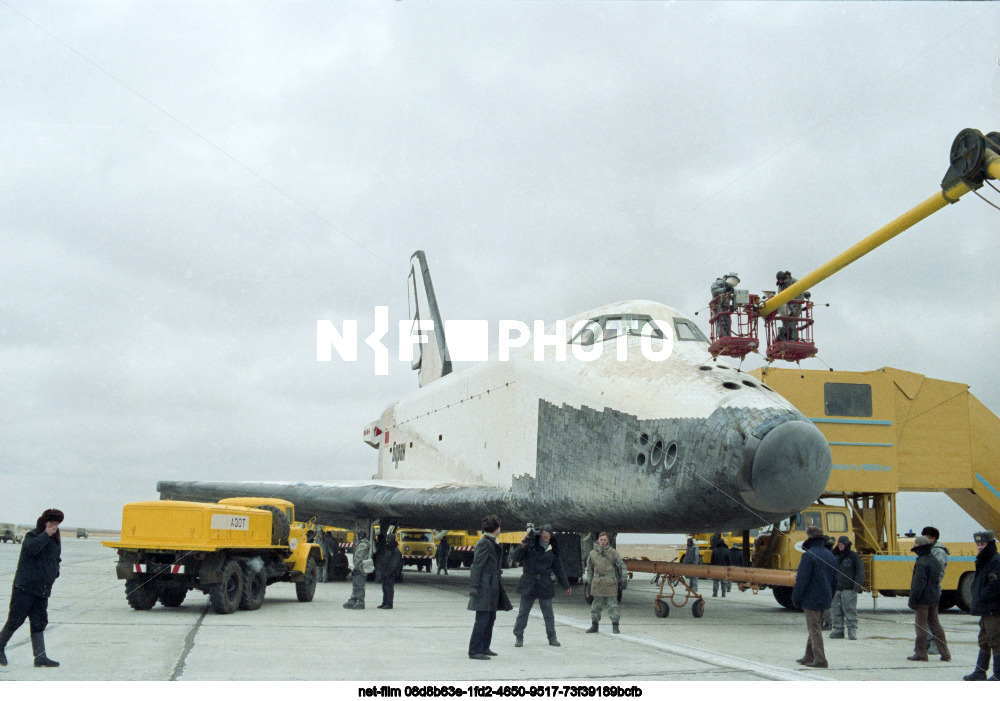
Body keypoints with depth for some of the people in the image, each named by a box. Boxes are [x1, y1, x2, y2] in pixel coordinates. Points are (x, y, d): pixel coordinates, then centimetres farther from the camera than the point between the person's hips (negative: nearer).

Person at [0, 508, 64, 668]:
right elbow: (31, 549, -27)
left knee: (39, 623, 3)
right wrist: (46, 535, -23)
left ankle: (40, 656, -1)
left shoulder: (55, 542, 15)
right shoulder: (32, 536, -5)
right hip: (25, 587, -6)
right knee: (15, 620, -2)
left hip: (43, 590, 6)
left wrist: (55, 572, 18)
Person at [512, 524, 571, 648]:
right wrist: (523, 545, -22)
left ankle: (552, 637, 17)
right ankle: (518, 637, 13)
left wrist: (566, 586, 14)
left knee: (548, 613, 5)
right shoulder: (530, 545, -2)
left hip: (545, 585, 2)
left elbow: (559, 568, 13)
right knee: (523, 611, 4)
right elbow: (516, 558, -6)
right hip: (528, 584, -1)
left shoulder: (552, 550, 5)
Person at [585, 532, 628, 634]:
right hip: (597, 583, 3)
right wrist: (590, 581, 17)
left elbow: (622, 566, 2)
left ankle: (615, 626, 3)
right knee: (596, 604, 8)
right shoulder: (593, 553, 7)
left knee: (612, 604, -3)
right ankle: (594, 625, 18)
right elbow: (589, 569, 18)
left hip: (610, 583, -3)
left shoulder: (613, 553, -1)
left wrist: (624, 580, -2)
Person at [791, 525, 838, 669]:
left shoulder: (809, 555, -15)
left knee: (814, 629, -3)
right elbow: (834, 580, 15)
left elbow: (802, 580, -17)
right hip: (824, 600, 8)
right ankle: (809, 657, 23)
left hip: (811, 600, -8)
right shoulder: (830, 555, 10)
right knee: (815, 627, 16)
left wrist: (796, 598, -7)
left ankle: (820, 659, -3)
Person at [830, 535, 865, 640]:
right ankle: (838, 630, 11)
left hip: (849, 589, -5)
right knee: (837, 611, 6)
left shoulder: (854, 556, 0)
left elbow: (860, 571, -4)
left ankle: (852, 630, -3)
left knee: (850, 610, -7)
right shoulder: (835, 557, 15)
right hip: (836, 589, 5)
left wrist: (857, 586, -11)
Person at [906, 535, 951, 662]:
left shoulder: (921, 562, -18)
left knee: (921, 625, -2)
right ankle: (945, 654, 15)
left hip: (923, 600, -9)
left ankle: (920, 654, 3)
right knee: (935, 624, 14)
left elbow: (918, 584, -21)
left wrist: (912, 600, -17)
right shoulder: (934, 561, 11)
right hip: (934, 599, 9)